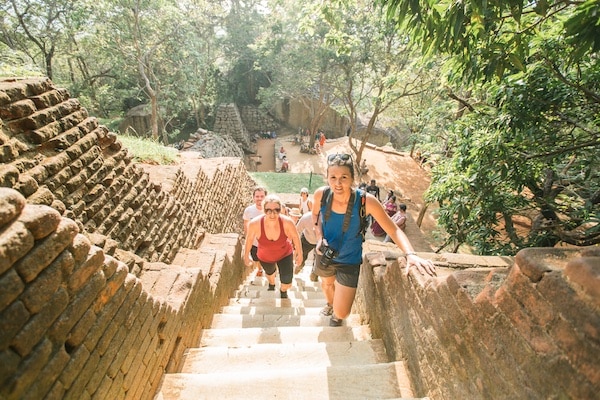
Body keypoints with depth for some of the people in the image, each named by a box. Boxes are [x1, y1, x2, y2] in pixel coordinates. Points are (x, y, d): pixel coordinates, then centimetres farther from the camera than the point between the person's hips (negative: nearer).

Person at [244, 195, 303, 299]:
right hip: (265, 257, 1)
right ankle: (272, 284, 71)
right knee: (270, 273, 31)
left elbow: (295, 237, -16)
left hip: (285, 254, -1)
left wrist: (299, 254, -2)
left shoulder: (287, 222, -36)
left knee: (287, 284, -1)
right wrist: (246, 256, 0)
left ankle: (283, 291, 41)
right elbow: (249, 239, -14)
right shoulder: (255, 223, -36)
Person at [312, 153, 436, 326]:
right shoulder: (321, 194, -22)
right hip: (325, 255, 3)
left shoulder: (366, 201, -31)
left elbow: (394, 230, -22)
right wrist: (319, 237, -13)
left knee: (341, 313, 3)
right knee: (326, 284, 33)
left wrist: (410, 254, -38)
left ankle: (336, 317, 44)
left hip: (349, 261, -3)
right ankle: (330, 304, 70)